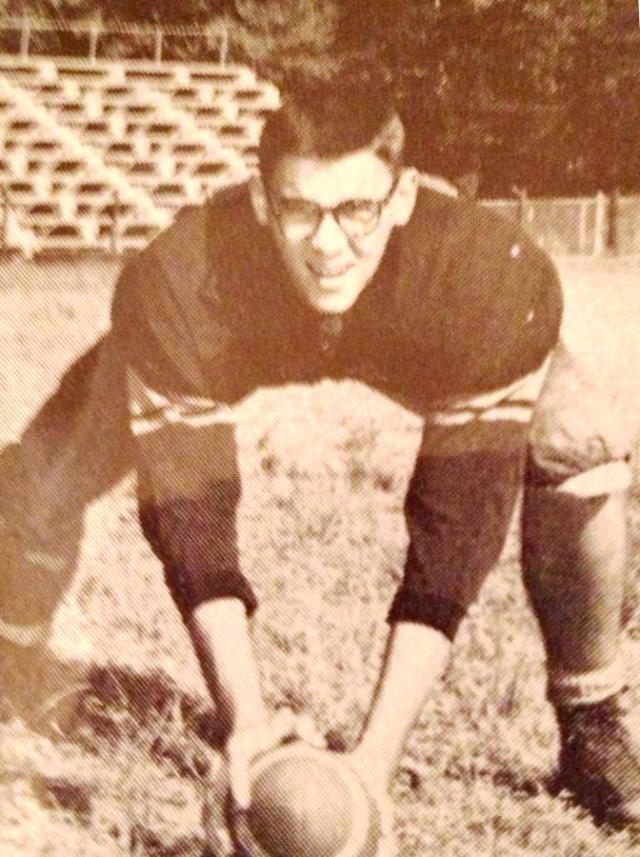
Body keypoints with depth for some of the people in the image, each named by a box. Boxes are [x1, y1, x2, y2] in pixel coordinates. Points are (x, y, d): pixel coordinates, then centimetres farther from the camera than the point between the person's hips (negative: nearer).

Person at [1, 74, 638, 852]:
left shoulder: (489, 275, -38)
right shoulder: (175, 285, -38)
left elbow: (459, 526, -35)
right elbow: (186, 508, -33)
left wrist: (379, 751, -37)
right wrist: (244, 716, -39)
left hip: (419, 341, 0)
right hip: (232, 341, 1)